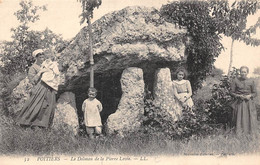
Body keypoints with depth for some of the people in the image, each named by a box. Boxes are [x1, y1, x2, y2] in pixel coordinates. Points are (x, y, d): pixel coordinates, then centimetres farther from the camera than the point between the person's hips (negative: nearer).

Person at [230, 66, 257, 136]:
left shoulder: (251, 81, 4)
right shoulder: (236, 81, -2)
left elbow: (254, 93, 9)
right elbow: (232, 92, 0)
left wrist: (249, 96, -11)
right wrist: (239, 96, -15)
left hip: (249, 103, 2)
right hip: (239, 103, -2)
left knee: (250, 119, 0)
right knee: (239, 119, -3)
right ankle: (238, 132, 12)